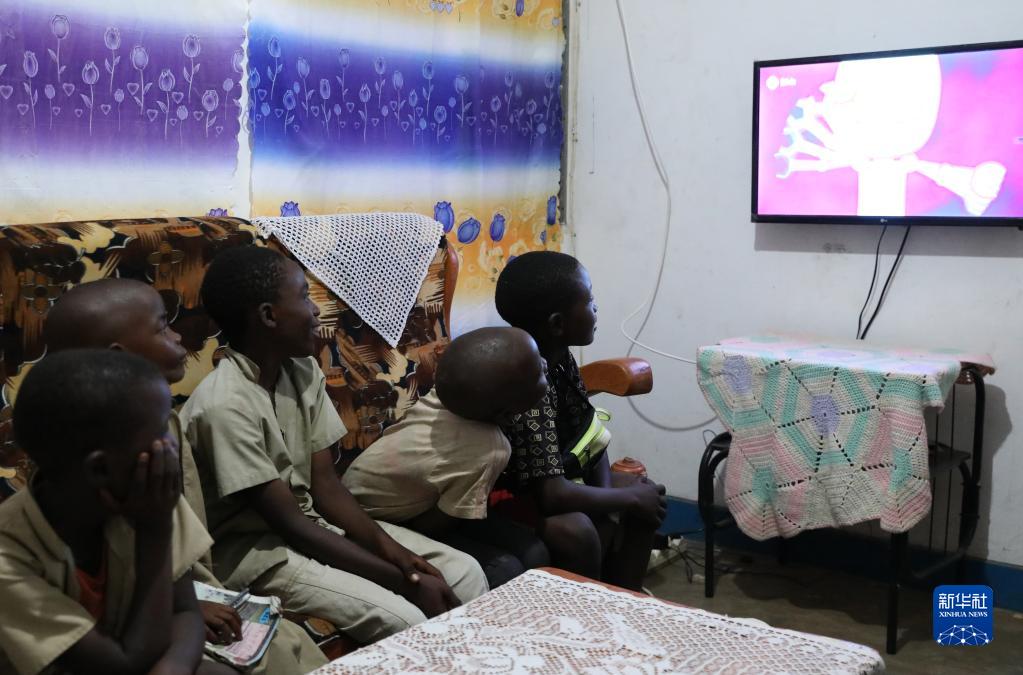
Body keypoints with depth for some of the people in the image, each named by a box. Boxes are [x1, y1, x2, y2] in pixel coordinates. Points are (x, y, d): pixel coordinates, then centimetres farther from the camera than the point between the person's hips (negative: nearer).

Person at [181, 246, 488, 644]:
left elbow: (325, 484, 0)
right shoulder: (226, 405, -24)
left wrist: (394, 551, -14)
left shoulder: (303, 371, 0)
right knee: (403, 620, -25)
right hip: (252, 547, -7)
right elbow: (290, 524, -22)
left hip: (307, 520, 8)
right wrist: (404, 580, -21)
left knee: (464, 573, -4)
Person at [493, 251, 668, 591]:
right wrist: (628, 499, -22)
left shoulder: (560, 358, -5)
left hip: (548, 480, 10)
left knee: (646, 494, 10)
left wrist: (609, 502, -9)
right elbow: (552, 495, -36)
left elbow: (592, 435, 6)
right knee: (574, 530, -35)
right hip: (504, 497, -10)